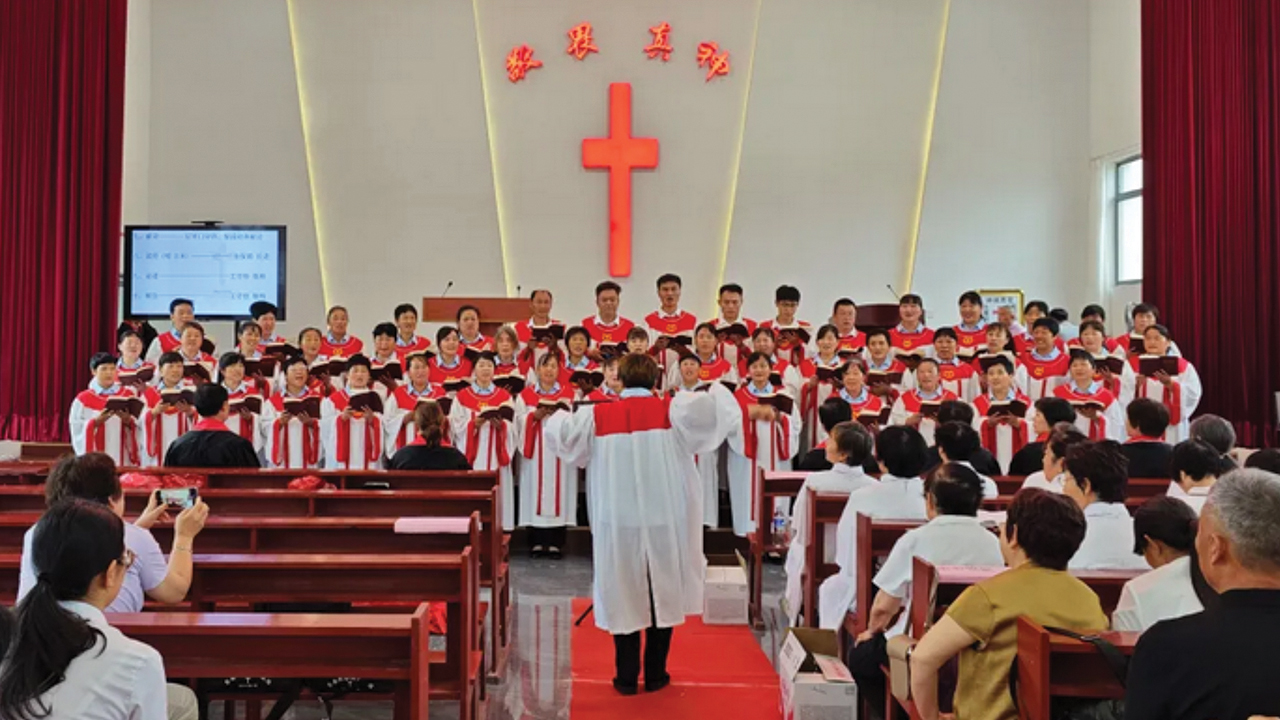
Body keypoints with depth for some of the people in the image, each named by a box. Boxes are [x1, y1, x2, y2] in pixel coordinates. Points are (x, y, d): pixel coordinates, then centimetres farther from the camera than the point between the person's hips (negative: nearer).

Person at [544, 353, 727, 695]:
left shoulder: (597, 416, -2)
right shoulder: (671, 409, -6)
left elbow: (561, 433, 4)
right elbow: (709, 405, -17)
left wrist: (558, 415, 27)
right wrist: (717, 390, 7)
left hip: (617, 522, 1)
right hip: (664, 520, -1)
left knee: (624, 596, 10)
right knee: (662, 594, 11)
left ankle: (627, 677, 15)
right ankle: (655, 675, 18)